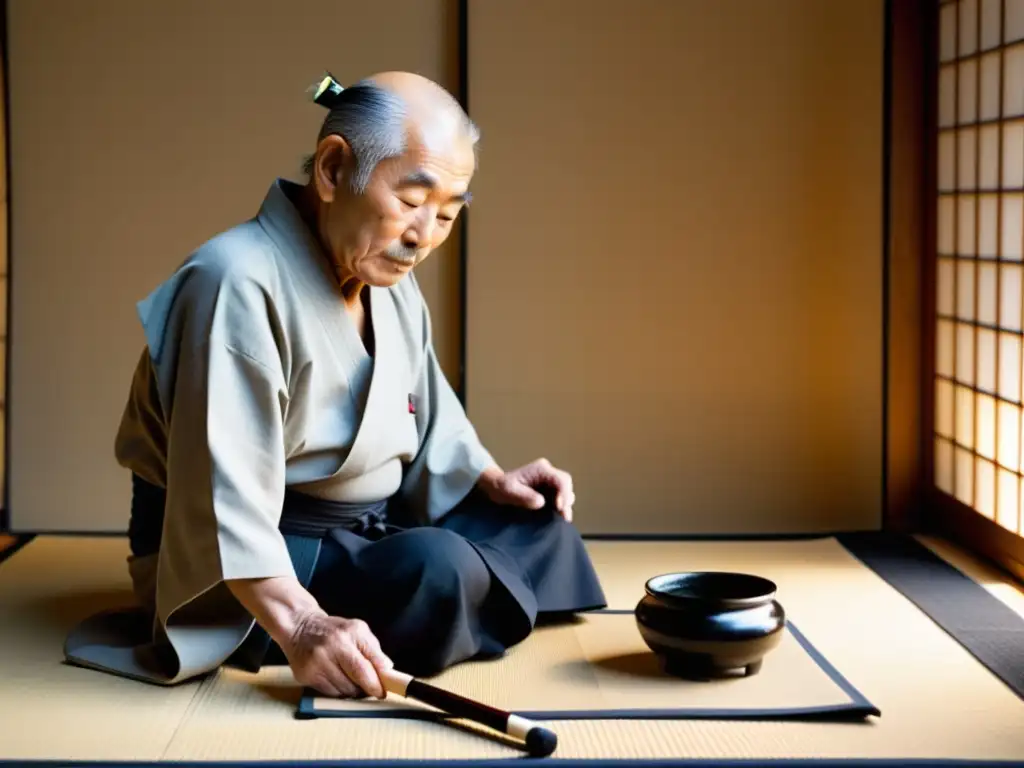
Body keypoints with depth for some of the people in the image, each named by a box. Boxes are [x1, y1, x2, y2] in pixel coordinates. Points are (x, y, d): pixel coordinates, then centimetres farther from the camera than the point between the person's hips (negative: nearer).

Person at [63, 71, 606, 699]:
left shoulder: (392, 280, 7)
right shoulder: (241, 281, -25)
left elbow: (430, 414, 20)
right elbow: (226, 491, -34)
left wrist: (493, 480, 2)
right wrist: (300, 625, -44)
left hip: (372, 526, 9)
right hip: (265, 548, -9)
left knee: (539, 525, 6)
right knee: (434, 573, -31)